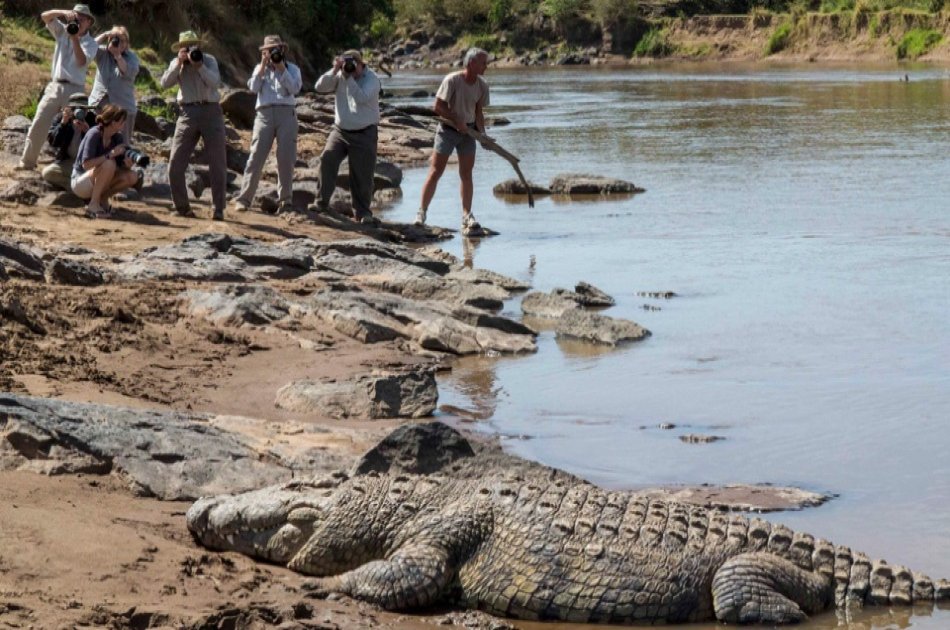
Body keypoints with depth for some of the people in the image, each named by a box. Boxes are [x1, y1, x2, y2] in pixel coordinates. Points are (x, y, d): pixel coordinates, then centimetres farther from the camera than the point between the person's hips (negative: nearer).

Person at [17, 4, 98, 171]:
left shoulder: (90, 43, 2)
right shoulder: (62, 31, 11)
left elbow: (82, 61, -15)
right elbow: (45, 16, 0)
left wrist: (75, 38, -21)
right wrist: (64, 12, -16)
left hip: (74, 90, -3)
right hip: (55, 86, 3)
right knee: (38, 124, -2)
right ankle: (27, 161, 5)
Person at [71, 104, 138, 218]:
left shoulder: (118, 138, -1)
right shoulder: (94, 134, -21)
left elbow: (123, 166, -1)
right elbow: (86, 164, -29)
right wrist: (110, 154, -33)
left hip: (98, 182, 6)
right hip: (80, 183, -6)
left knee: (132, 177, -15)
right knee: (109, 164, -33)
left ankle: (103, 199, 4)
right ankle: (93, 205, -21)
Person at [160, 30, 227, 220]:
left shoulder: (209, 60, 5)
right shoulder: (176, 63, 11)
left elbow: (215, 82, -10)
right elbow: (165, 83, -5)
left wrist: (199, 65, -17)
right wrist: (179, 63, -12)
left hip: (211, 111, -2)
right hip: (188, 113, 2)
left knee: (218, 165, 0)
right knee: (175, 165, -4)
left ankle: (218, 209, 7)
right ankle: (182, 207, 9)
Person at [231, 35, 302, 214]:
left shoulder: (292, 69, 13)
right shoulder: (260, 68, 19)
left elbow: (295, 88, -4)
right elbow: (253, 87, 2)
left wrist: (282, 69, -7)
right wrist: (263, 66, -1)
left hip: (286, 113, 0)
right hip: (265, 114, 0)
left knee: (286, 158, -3)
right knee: (256, 156, -7)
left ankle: (284, 200, 4)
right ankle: (243, 199, -6)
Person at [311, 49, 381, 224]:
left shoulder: (372, 79, -9)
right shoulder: (340, 76, 3)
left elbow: (361, 98, -24)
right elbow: (320, 87, -7)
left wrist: (349, 77, -25)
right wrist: (334, 71, -18)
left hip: (364, 134, -3)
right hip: (340, 130, 3)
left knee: (362, 175, -1)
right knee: (327, 159, -17)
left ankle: (362, 212, 12)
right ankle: (322, 202, -9)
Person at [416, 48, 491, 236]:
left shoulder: (482, 85, -2)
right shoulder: (452, 80, -18)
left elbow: (479, 112, 5)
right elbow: (438, 107, -16)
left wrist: (483, 134, -8)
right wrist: (457, 121, -18)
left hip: (468, 131, 5)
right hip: (448, 129, -5)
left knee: (466, 174, 5)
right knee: (435, 172, -3)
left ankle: (467, 215, 10)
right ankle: (421, 213, 3)